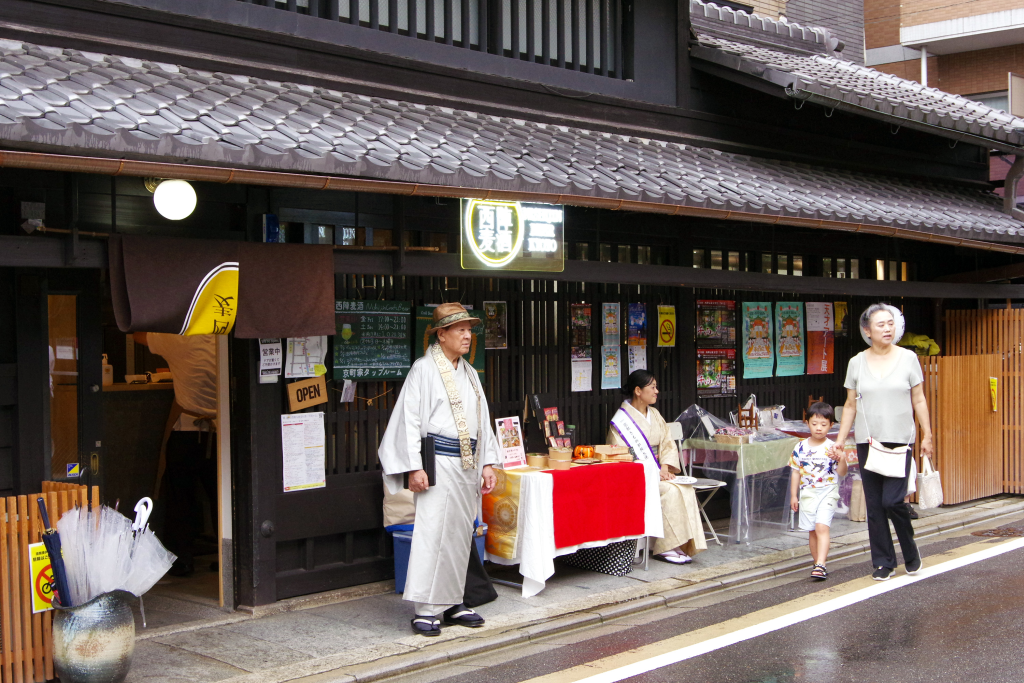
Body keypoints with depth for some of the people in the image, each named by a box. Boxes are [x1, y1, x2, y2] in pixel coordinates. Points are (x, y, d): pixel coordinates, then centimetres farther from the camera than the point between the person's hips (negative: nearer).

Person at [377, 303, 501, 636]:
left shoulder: (469, 373, 16)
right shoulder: (424, 369, -5)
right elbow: (410, 419, -9)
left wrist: (487, 463, 12)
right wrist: (414, 467, -15)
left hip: (468, 464, 7)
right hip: (438, 461, -7)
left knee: (460, 534, 9)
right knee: (433, 531, -9)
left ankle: (452, 603, 18)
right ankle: (425, 609, -4)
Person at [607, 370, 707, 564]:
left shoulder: (654, 415, 14)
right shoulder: (621, 420, -8)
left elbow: (667, 444, 11)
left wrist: (664, 468, -9)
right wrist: (652, 473, -21)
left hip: (656, 471, 7)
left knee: (686, 489, -21)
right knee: (670, 491, -29)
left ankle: (683, 546, -20)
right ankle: (667, 547, -22)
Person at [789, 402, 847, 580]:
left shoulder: (832, 448, -3)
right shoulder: (800, 448, 3)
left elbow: (841, 474, -1)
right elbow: (796, 472, 10)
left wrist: (842, 460, -20)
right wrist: (793, 495, 9)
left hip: (827, 493, -3)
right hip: (807, 493, 3)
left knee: (822, 527, -17)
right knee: (812, 531, 6)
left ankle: (820, 565, -20)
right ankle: (818, 564, 17)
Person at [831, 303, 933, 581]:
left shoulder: (908, 358, 1)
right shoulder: (857, 363, 4)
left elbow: (919, 400, 5)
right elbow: (851, 405, 8)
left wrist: (927, 435, 2)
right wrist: (839, 441, 4)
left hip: (900, 441, -2)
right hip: (868, 441, 2)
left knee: (892, 500, -11)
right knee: (874, 505, 4)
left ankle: (911, 552, 15)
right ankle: (883, 563, 16)